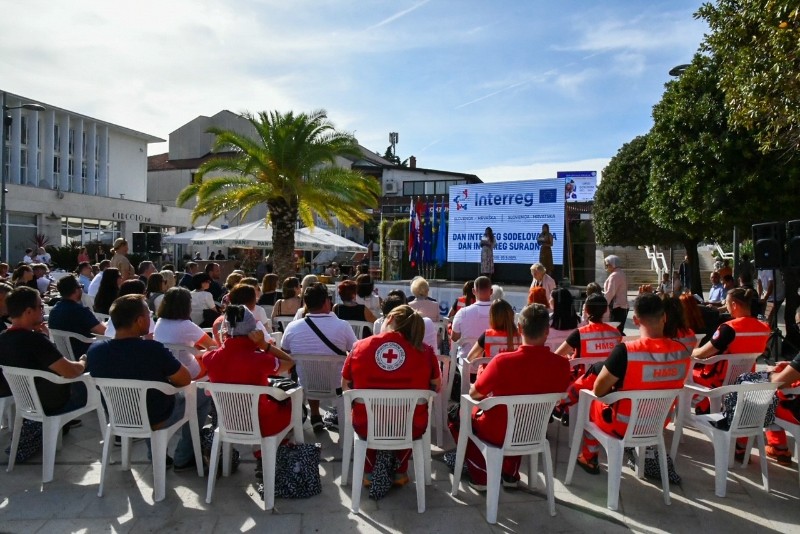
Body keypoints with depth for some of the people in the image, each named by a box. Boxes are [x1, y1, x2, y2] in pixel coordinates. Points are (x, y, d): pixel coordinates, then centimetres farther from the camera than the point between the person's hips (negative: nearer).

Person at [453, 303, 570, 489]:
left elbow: (474, 394, -13)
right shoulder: (561, 365, -17)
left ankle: (480, 477, 28)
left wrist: (490, 392, 10)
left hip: (497, 434, -4)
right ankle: (511, 474, 39)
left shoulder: (503, 361, -28)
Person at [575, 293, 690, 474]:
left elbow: (598, 390, -18)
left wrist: (615, 389, 4)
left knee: (592, 401, 25)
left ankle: (589, 458, 36)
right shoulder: (682, 351, -13)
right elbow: (663, 385, 6)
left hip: (624, 426, -5)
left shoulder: (625, 351, -30)